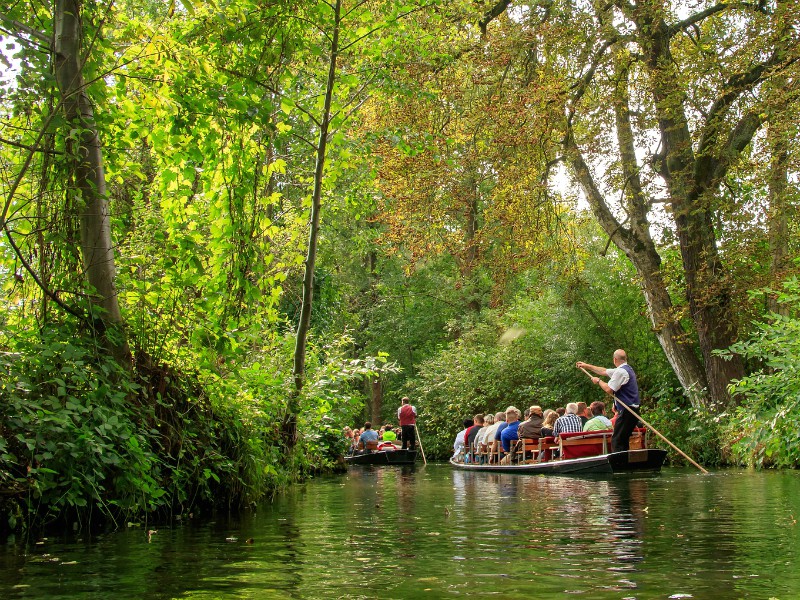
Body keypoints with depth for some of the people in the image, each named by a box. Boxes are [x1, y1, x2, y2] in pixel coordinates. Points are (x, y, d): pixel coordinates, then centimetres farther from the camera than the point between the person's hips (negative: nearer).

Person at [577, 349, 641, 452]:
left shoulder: (621, 371, -15)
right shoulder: (627, 369, 18)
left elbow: (609, 389, -17)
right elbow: (604, 371, 27)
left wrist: (598, 381, 1)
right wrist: (586, 365, 31)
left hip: (627, 411, -10)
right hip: (633, 411, 10)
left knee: (616, 441, -10)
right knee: (623, 440, 14)